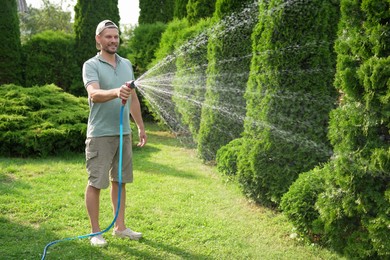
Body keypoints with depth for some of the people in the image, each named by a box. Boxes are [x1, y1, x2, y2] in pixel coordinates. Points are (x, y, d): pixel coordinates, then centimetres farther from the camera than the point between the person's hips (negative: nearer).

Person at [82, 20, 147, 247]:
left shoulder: (126, 64, 12)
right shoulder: (91, 65, -7)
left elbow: (133, 98, 18)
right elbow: (94, 95, -26)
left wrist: (141, 126, 17)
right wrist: (116, 92, -45)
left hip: (124, 132, 6)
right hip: (100, 134, -6)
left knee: (119, 181, 13)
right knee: (96, 183, 1)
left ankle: (120, 227, 23)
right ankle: (96, 231, 12)